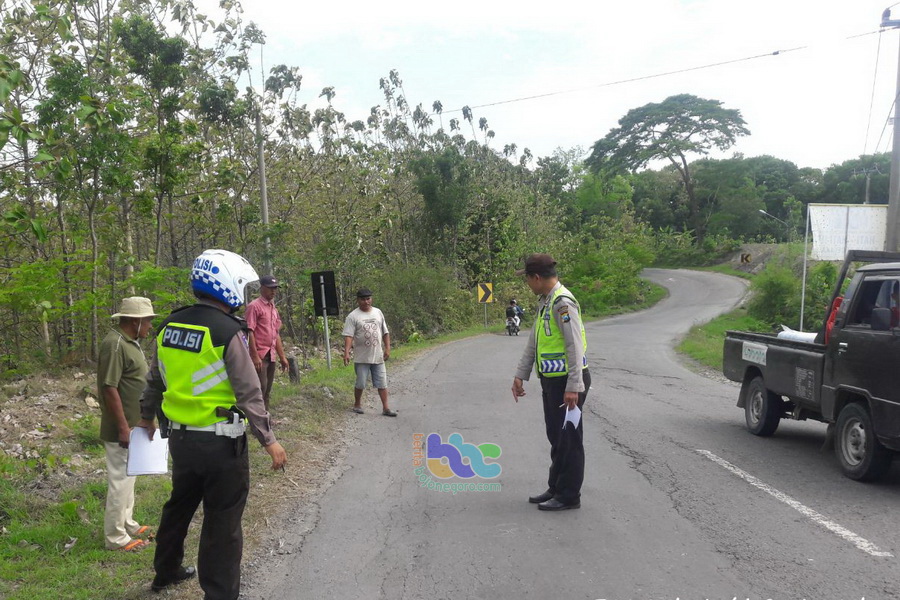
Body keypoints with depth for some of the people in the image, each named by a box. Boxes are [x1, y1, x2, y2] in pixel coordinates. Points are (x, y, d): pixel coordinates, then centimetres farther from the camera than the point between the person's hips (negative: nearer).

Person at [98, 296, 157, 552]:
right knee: (120, 479, 0)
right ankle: (116, 537, 11)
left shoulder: (130, 341, 9)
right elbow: (109, 388, -24)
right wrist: (123, 427, -23)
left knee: (128, 476, 20)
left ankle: (127, 524, 33)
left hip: (133, 424, 10)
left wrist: (143, 419, 20)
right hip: (122, 428, -10)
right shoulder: (115, 344, -21)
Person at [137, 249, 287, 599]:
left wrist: (147, 416, 31)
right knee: (222, 523, 5)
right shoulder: (228, 332, -18)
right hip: (221, 442, -7)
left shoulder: (170, 326, 4)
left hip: (180, 438, 8)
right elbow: (249, 394, -18)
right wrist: (269, 441, -12)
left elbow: (155, 380, 16)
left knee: (179, 507, 27)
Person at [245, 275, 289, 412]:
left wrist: (282, 357, 17)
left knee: (266, 391, 11)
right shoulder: (254, 306, -8)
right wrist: (255, 356, -20)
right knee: (260, 390, -10)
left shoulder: (274, 309, 18)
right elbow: (249, 332, -14)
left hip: (271, 356, 8)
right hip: (259, 356, -8)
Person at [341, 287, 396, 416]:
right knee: (360, 384, 6)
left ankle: (385, 408, 9)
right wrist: (346, 353, -24)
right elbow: (348, 336, -14)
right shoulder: (353, 316, -6)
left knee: (382, 383, 4)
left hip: (378, 356, 3)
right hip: (361, 358, -3)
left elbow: (385, 332, 13)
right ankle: (357, 405, 26)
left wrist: (387, 348, 5)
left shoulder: (378, 313, 8)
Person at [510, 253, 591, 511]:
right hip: (551, 381, 10)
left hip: (568, 382, -10)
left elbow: (575, 346, -23)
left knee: (568, 439, 1)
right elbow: (534, 344, 19)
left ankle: (569, 496, 12)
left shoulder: (563, 302, -18)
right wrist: (520, 375, 18)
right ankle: (555, 489, 29)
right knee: (556, 437, 17)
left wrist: (573, 387, -24)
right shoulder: (544, 302, 13)